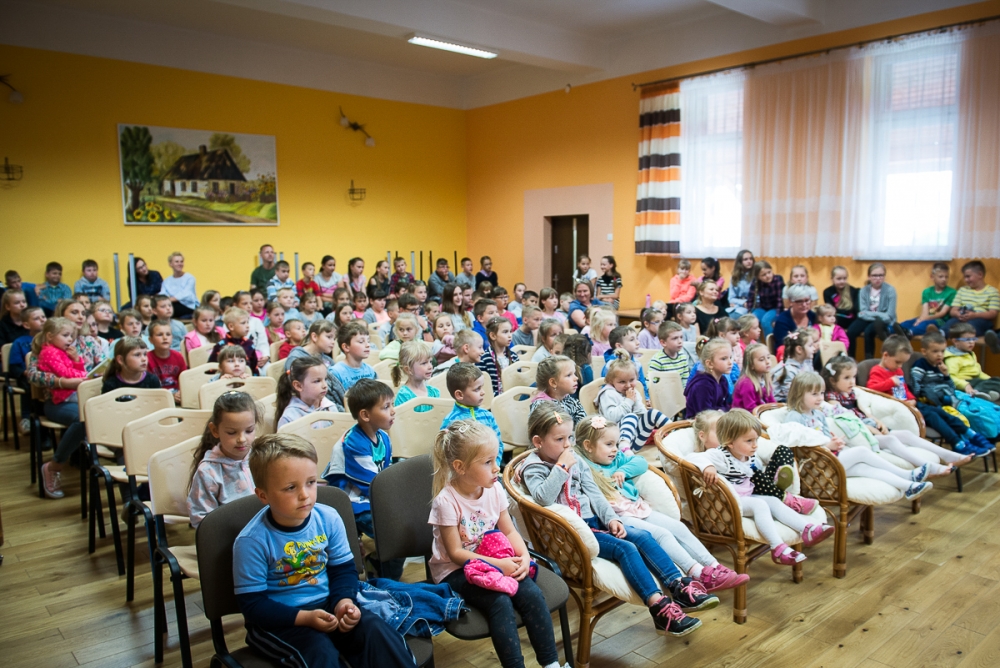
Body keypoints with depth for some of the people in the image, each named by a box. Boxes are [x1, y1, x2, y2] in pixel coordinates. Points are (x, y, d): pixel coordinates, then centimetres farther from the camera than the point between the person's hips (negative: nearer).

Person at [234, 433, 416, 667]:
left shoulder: (328, 519, -8)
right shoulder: (252, 542, -18)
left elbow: (343, 568, 4)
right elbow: (252, 604, -14)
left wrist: (344, 601, -16)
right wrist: (305, 617, -23)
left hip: (326, 605, 4)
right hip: (277, 620, -3)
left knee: (375, 630, -18)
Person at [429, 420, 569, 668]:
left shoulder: (494, 489, -5)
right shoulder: (446, 501, -22)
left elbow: (509, 531, 4)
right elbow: (456, 553, -19)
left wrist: (524, 556, -16)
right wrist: (498, 564, -25)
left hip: (493, 561, 5)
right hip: (455, 570, -5)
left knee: (532, 594, -17)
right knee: (500, 602, -29)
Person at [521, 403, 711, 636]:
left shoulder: (576, 461, 12)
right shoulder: (534, 468, -9)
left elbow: (594, 494, 13)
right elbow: (543, 498, -30)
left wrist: (611, 518, -2)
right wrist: (561, 467, -24)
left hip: (594, 520, 7)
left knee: (642, 536, -9)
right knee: (625, 548, -23)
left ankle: (679, 586, -8)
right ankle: (658, 607, -25)